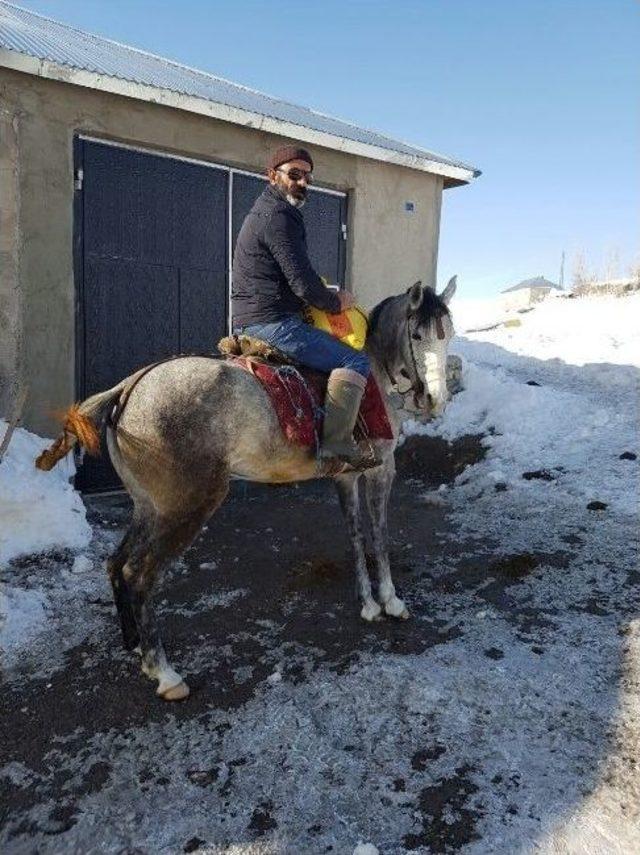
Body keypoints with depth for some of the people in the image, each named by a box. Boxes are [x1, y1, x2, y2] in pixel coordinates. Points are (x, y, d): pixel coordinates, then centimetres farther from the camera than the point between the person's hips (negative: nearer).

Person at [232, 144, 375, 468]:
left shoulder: (262, 212, 22)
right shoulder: (278, 217, -12)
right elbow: (302, 283, -18)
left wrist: (326, 295, 16)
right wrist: (335, 302, -1)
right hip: (274, 323, -11)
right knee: (355, 361, -13)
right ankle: (336, 443, -20)